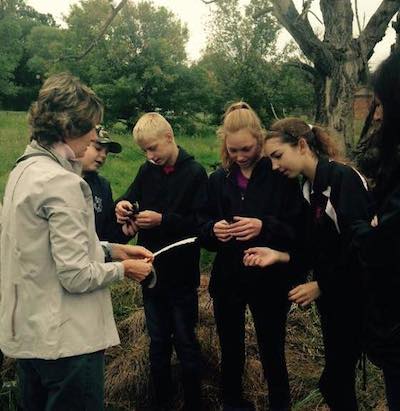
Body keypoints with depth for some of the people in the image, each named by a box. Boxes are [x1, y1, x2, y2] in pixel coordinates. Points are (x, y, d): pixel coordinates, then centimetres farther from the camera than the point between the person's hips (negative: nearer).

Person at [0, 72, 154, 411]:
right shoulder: (63, 182, -22)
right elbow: (77, 276, -22)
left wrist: (112, 249, 7)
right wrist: (123, 269, -5)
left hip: (27, 332, 9)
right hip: (65, 339, -9)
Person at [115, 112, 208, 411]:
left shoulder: (195, 173, -11)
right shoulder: (147, 171, 3)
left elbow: (201, 223, -16)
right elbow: (130, 197, 11)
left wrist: (162, 220, -24)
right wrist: (124, 206, -12)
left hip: (181, 275, -5)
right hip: (152, 272, 5)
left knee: (185, 342, 8)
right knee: (158, 341, 16)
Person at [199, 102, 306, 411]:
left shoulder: (281, 176, -8)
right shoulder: (218, 179, 5)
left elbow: (298, 231, -11)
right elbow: (204, 232, 5)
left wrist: (265, 227, -28)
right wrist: (214, 230, -17)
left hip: (270, 281, -3)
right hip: (228, 280, 4)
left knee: (272, 354, 9)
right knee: (231, 352, 17)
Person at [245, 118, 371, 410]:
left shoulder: (344, 178, -17)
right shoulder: (309, 188, 8)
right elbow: (318, 252, 9)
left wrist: (320, 285, -16)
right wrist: (278, 255, -6)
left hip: (353, 297, -7)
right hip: (331, 297, 7)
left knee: (333, 381, -1)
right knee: (339, 376, 16)